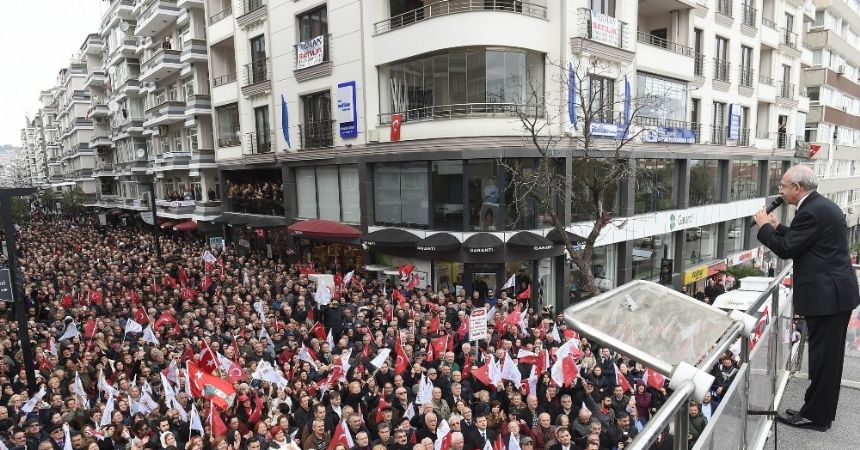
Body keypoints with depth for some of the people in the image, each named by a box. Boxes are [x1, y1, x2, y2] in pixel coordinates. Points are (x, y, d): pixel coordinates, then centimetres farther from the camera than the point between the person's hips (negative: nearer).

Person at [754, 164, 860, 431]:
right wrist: (777, 227, 15)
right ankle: (823, 412, 29)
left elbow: (786, 249, -17)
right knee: (828, 356, 17)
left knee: (823, 357, 0)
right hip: (837, 291, 10)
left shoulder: (811, 212, -19)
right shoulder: (823, 205, 13)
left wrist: (764, 226, -5)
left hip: (826, 295, -10)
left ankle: (815, 416, 11)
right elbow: (798, 240, 18)